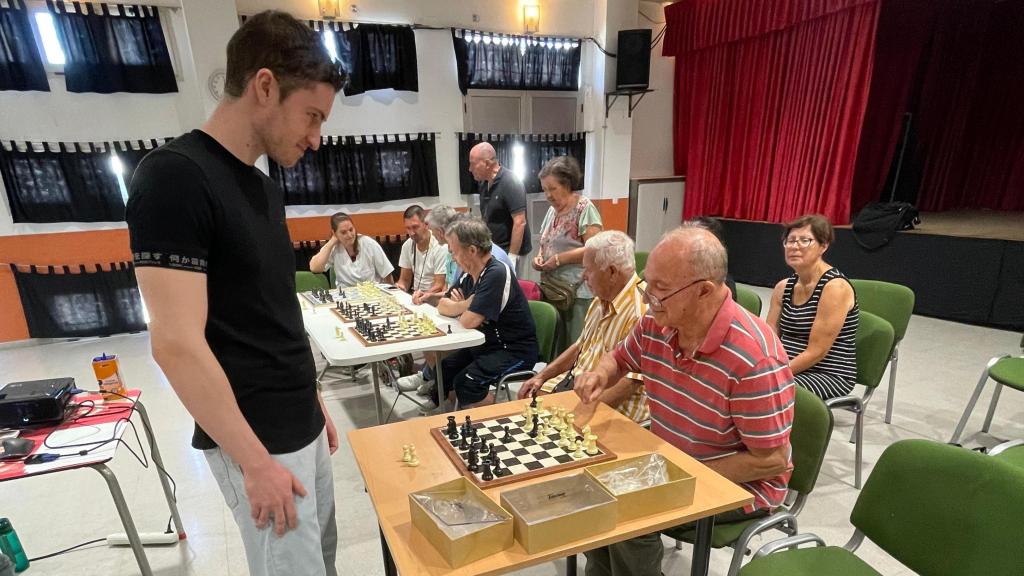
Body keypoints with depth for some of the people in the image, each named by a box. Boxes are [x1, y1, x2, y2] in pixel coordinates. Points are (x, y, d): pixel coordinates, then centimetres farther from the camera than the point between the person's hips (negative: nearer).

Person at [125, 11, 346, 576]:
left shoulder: (266, 189, 7)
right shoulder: (174, 176, -19)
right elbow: (177, 342, -22)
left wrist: (314, 401, 15)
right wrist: (256, 460, -17)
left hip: (301, 424, 8)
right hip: (255, 441, -8)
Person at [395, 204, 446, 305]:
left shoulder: (440, 247, -14)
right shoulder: (407, 245, 5)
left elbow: (439, 285, -14)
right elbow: (404, 280, 12)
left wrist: (424, 295, -32)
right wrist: (398, 288, -10)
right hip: (414, 296, 5)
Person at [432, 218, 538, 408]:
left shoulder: (497, 274, -23)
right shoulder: (469, 275, 5)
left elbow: (468, 321, -26)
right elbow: (442, 306, 10)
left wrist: (461, 306, -3)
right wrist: (464, 305, -10)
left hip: (515, 351, -9)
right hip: (486, 345, 9)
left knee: (465, 382, -25)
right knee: (441, 369, 2)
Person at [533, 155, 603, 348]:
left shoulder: (584, 208, -9)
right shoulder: (552, 210, 14)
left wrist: (559, 259, -17)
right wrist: (539, 257, 2)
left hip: (578, 292, -7)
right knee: (555, 346, 12)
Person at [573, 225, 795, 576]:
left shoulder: (753, 358, -30)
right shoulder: (656, 324, -9)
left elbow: (772, 460, -23)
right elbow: (620, 359, 11)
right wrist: (599, 376, -12)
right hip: (669, 463, 7)